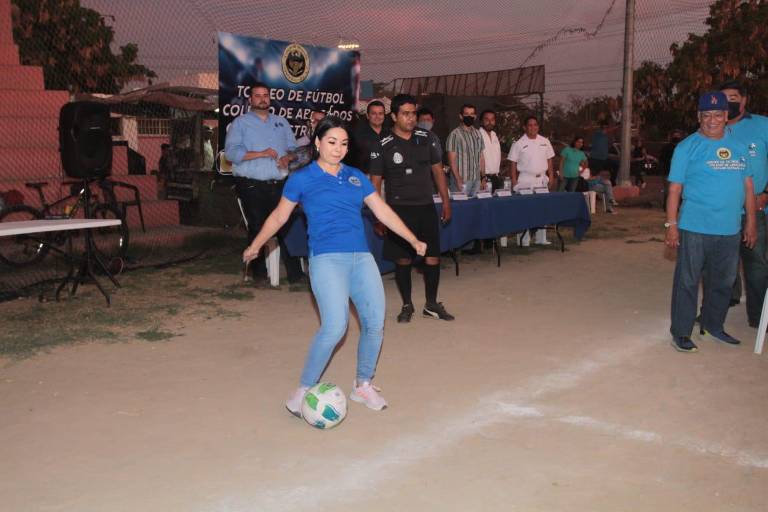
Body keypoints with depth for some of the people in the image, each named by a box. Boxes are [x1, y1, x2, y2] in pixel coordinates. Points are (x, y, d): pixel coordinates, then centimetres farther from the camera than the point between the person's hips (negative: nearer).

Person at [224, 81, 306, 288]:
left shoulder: (281, 122, 20)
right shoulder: (240, 123, 6)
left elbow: (294, 148, 17)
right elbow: (231, 152, -7)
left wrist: (288, 157, -6)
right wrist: (261, 154, -14)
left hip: (279, 184, 3)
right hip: (251, 186, -3)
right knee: (257, 230, 2)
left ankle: (296, 275, -3)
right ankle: (259, 275, 13)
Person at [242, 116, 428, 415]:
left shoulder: (356, 176, 15)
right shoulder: (302, 179, 4)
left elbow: (383, 211, 18)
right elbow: (279, 216, 14)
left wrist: (413, 240, 17)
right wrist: (256, 246, 20)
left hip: (361, 257, 5)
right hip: (327, 259, -5)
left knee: (375, 323, 0)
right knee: (335, 326, -20)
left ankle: (363, 385, 23)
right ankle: (304, 390, -1)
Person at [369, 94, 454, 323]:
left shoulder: (425, 138, 4)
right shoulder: (383, 146, -5)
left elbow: (437, 169, 11)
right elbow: (375, 182, -2)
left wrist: (446, 201, 8)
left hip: (426, 207, 3)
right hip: (399, 209, -3)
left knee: (433, 256, 5)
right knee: (403, 259, 3)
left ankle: (431, 304, 20)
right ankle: (407, 305, 20)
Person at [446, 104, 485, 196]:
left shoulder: (477, 134, 13)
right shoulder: (455, 134, -6)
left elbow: (481, 157, 17)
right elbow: (452, 160, -9)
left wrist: (483, 177, 11)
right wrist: (458, 180, -15)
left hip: (477, 179, 6)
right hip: (463, 180, -6)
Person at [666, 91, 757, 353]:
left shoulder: (738, 145, 10)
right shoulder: (687, 147, -3)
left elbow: (747, 185, 13)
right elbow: (675, 188, -6)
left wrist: (750, 222, 10)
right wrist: (671, 225, -10)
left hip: (730, 229, 5)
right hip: (694, 228, -5)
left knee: (723, 281, 15)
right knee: (688, 281, 1)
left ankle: (713, 326, 31)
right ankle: (681, 332, 11)